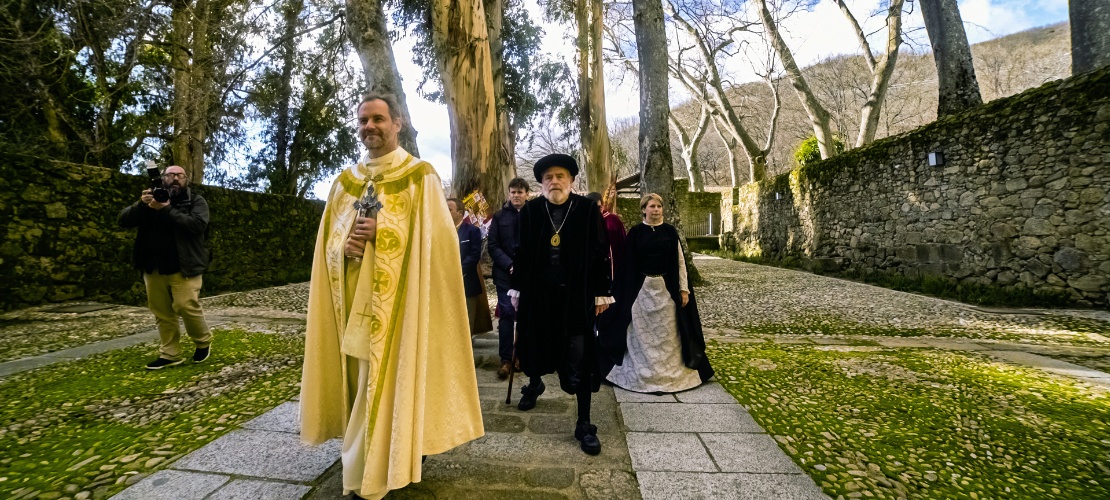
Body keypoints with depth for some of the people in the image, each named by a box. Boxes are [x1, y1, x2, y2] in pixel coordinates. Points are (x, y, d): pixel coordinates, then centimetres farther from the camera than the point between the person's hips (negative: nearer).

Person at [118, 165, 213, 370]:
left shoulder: (196, 201, 3)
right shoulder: (153, 198, 13)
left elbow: (198, 225, -15)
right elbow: (124, 220, 5)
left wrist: (166, 209, -19)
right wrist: (141, 205, -13)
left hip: (183, 267, -4)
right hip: (154, 268, 5)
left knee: (187, 306, -12)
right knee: (162, 313, 8)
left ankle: (203, 341, 11)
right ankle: (170, 354, 17)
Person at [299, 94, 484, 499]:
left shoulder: (421, 176, -2)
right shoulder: (345, 181, 13)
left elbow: (438, 238, -11)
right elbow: (329, 242, 12)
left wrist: (382, 233, -18)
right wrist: (345, 246, -10)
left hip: (397, 302, -5)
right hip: (354, 301, 5)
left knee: (389, 380, -1)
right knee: (360, 379, 12)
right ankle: (365, 460, 31)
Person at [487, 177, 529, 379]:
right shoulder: (499, 216, 5)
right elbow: (492, 245, 0)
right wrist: (509, 265, -12)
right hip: (505, 274, 0)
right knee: (506, 315, 0)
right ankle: (506, 359, 8)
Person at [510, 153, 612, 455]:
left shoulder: (588, 210, -4)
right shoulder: (530, 211, 0)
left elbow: (599, 254, -3)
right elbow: (521, 253, 4)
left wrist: (601, 292, -4)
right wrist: (517, 289, 5)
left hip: (577, 294, -2)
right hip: (538, 292, 3)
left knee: (580, 359, 0)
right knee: (535, 344, 19)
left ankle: (584, 424, 11)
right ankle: (534, 384, 51)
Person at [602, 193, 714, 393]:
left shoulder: (670, 231, 4)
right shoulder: (635, 232, 0)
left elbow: (680, 261, 4)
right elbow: (628, 264, 0)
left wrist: (684, 289, -2)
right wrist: (627, 292, -3)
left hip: (666, 288, 1)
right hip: (642, 288, -1)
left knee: (667, 332, 7)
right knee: (642, 333, 5)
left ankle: (671, 372, 21)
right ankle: (642, 373, 18)